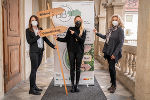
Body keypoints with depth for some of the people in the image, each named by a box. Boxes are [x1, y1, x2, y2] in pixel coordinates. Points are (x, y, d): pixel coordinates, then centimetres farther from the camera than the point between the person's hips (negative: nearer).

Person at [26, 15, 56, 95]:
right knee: (34, 70, -7)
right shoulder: (28, 30, -1)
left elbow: (45, 39, 13)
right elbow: (29, 41, -11)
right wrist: (37, 36, -15)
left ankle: (34, 86, 19)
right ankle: (32, 89, -3)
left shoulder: (40, 29, 15)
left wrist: (53, 46, 6)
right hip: (34, 52, -5)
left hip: (40, 51, 5)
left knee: (35, 69, 11)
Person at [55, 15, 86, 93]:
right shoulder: (70, 29, 7)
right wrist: (58, 38, -6)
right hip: (71, 51, 1)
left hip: (79, 51, 0)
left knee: (78, 68, 4)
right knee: (72, 68, 3)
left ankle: (77, 85, 13)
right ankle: (72, 85, 10)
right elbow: (66, 39, 8)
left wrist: (75, 34, -15)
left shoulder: (83, 31, 5)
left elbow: (82, 40, -9)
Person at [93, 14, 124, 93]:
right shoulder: (111, 29, 11)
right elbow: (105, 37, 28)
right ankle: (113, 84, 23)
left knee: (111, 68, -6)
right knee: (111, 68, 11)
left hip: (114, 53, -6)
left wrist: (115, 54, -18)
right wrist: (97, 33, 26)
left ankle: (114, 86, 9)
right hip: (108, 52, 6)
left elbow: (120, 43, -14)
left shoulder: (120, 30, -9)